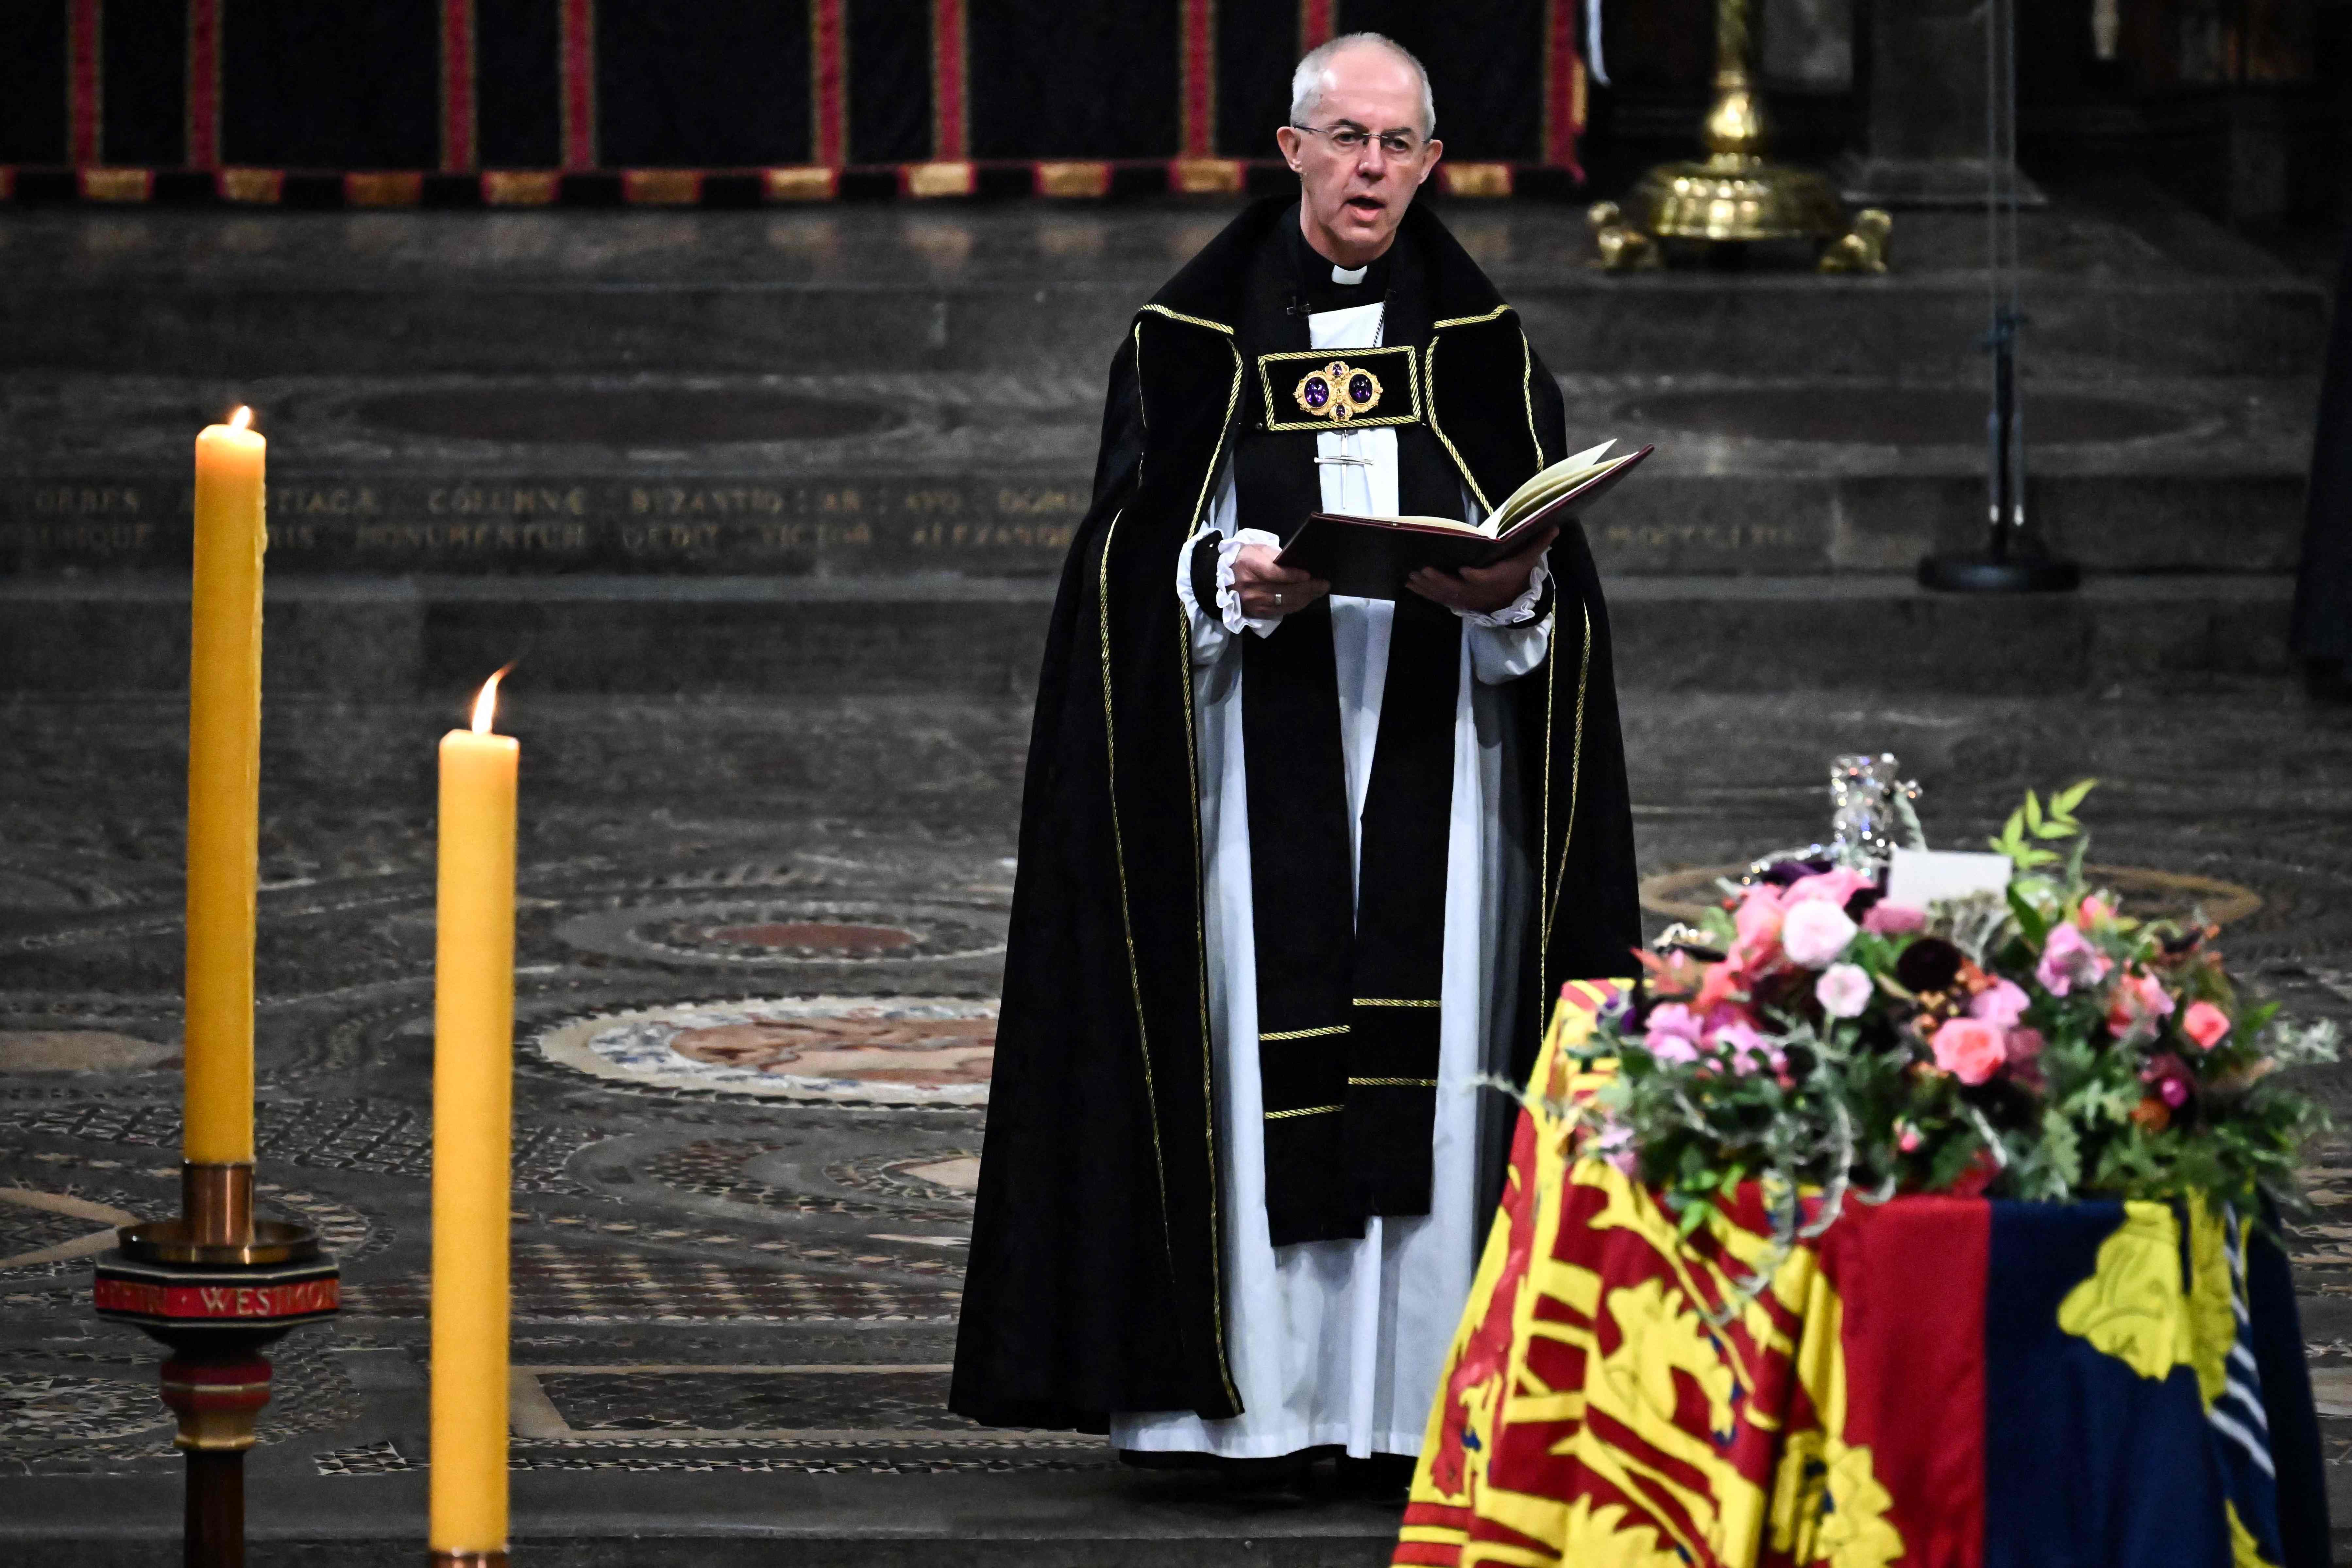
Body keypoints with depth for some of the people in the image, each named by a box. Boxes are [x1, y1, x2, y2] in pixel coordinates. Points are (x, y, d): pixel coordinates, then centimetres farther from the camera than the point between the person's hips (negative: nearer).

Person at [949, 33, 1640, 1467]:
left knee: (1428, 1059, -3)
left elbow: (1553, 580, 7)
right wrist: (1232, 582, -18)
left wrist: (1513, 589, -15)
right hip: (1253, 764, -1)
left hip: (1434, 761, 1)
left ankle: (1411, 1387, 0)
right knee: (1256, 1056, -7)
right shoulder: (1197, 337, 6)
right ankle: (1255, 1388, -4)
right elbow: (1136, 558, 1)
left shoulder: (1483, 343, 10)